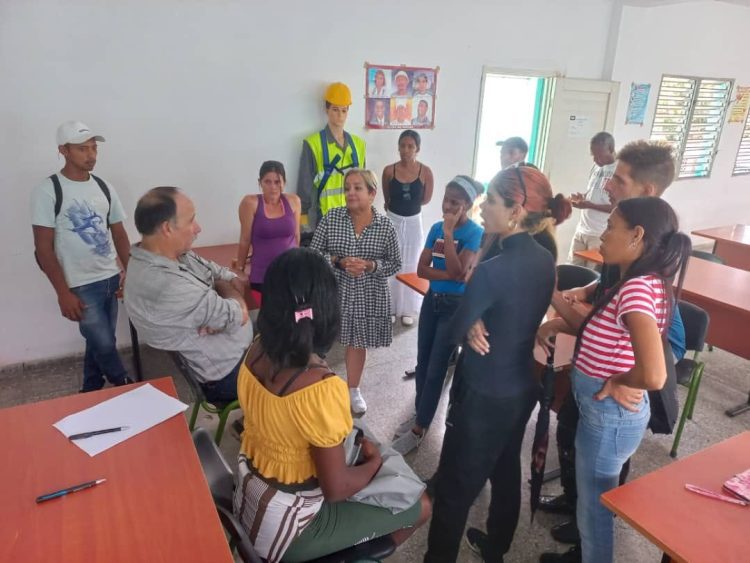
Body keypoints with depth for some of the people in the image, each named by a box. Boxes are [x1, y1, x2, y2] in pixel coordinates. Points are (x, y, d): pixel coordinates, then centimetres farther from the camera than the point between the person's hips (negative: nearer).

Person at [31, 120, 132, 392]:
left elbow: (119, 234, 11)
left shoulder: (104, 188, 6)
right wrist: (63, 293, -13)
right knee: (104, 345, -3)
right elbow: (44, 248, -10)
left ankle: (91, 392, 35)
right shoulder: (47, 191, -9)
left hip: (111, 279, 5)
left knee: (99, 342, 15)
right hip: (81, 286, -5)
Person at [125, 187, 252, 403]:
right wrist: (227, 289, -5)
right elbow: (237, 316, -26)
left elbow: (217, 271, 5)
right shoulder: (165, 284, -33)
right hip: (226, 373, -8)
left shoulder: (172, 253, -4)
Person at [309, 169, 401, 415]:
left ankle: (353, 390, 39)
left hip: (368, 297, 1)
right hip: (332, 292, 0)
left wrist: (371, 265, -19)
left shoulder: (386, 225, -5)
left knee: (358, 342, 17)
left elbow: (395, 263, 0)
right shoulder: (331, 218, -4)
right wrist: (339, 262, -19)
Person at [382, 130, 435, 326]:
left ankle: (407, 309, 21)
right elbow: (387, 198, 5)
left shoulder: (425, 172, -10)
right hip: (393, 220, 0)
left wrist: (408, 205, 4)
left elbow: (426, 199, 1)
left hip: (413, 222, 0)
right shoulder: (389, 170, -8)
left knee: (411, 265, 9)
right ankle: (390, 307, 18)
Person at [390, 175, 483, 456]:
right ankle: (420, 414, 34)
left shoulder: (475, 233, -13)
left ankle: (418, 430, 14)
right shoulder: (436, 228, 3)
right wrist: (448, 274, -17)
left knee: (436, 369, 1)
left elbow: (458, 273, -24)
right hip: (431, 300, 6)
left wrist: (449, 233, -23)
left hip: (455, 305, -6)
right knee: (422, 363, 15)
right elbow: (421, 269, -2)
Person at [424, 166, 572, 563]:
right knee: (506, 472, 25)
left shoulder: (494, 269, -27)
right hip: (522, 387, 8)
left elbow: (456, 329, -16)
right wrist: (478, 323, -12)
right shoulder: (545, 261, -3)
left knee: (455, 485, 9)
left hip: (484, 396, -8)